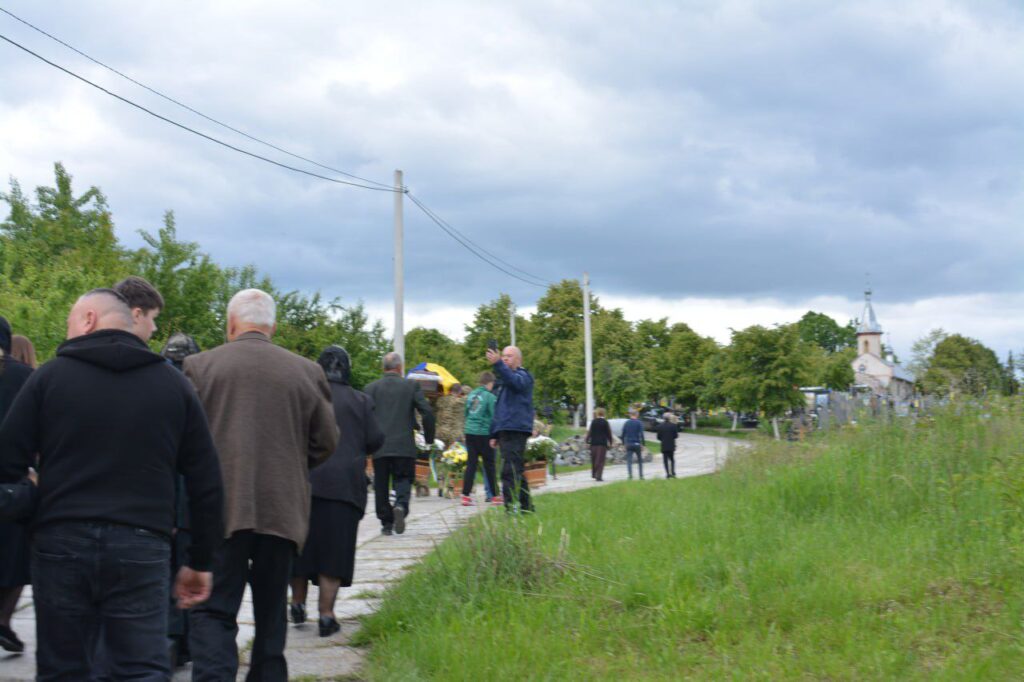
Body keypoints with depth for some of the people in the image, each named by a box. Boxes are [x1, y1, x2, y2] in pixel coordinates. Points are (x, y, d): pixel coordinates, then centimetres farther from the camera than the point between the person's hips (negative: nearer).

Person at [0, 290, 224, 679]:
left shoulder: (50, 376, 4)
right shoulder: (173, 384, 9)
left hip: (60, 543, 0)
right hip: (141, 546, 1)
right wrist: (200, 562, 14)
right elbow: (206, 485, 8)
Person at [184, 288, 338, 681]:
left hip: (221, 510, -2)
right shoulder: (306, 372, 3)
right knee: (271, 613, 16)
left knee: (213, 611, -2)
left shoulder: (199, 366, -2)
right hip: (283, 511, 2)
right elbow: (326, 442, 7)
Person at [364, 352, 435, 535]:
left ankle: (386, 522, 10)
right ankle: (401, 506, -22)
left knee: (381, 486, 9)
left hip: (379, 446, 1)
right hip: (404, 446, -1)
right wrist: (429, 438, 9)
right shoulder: (411, 386, 1)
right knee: (403, 479, 6)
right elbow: (427, 413, -3)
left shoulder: (371, 388, 3)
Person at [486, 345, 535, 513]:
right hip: (505, 431, 10)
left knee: (510, 471, -17)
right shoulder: (503, 380, 26)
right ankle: (526, 507, 21)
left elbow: (514, 381, -29)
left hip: (516, 430, -10)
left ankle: (511, 509, -21)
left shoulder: (523, 376, -2)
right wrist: (494, 434, 23)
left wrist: (497, 364, -43)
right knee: (516, 472, 14)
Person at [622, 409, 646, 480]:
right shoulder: (639, 423, -4)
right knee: (640, 461, 12)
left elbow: (623, 434, 7)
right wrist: (642, 444, -8)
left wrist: (623, 444, 14)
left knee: (629, 461, -1)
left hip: (628, 444, 2)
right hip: (637, 444, -2)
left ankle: (630, 476, -12)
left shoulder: (626, 423, 6)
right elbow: (641, 434, -11)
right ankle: (641, 476, 12)